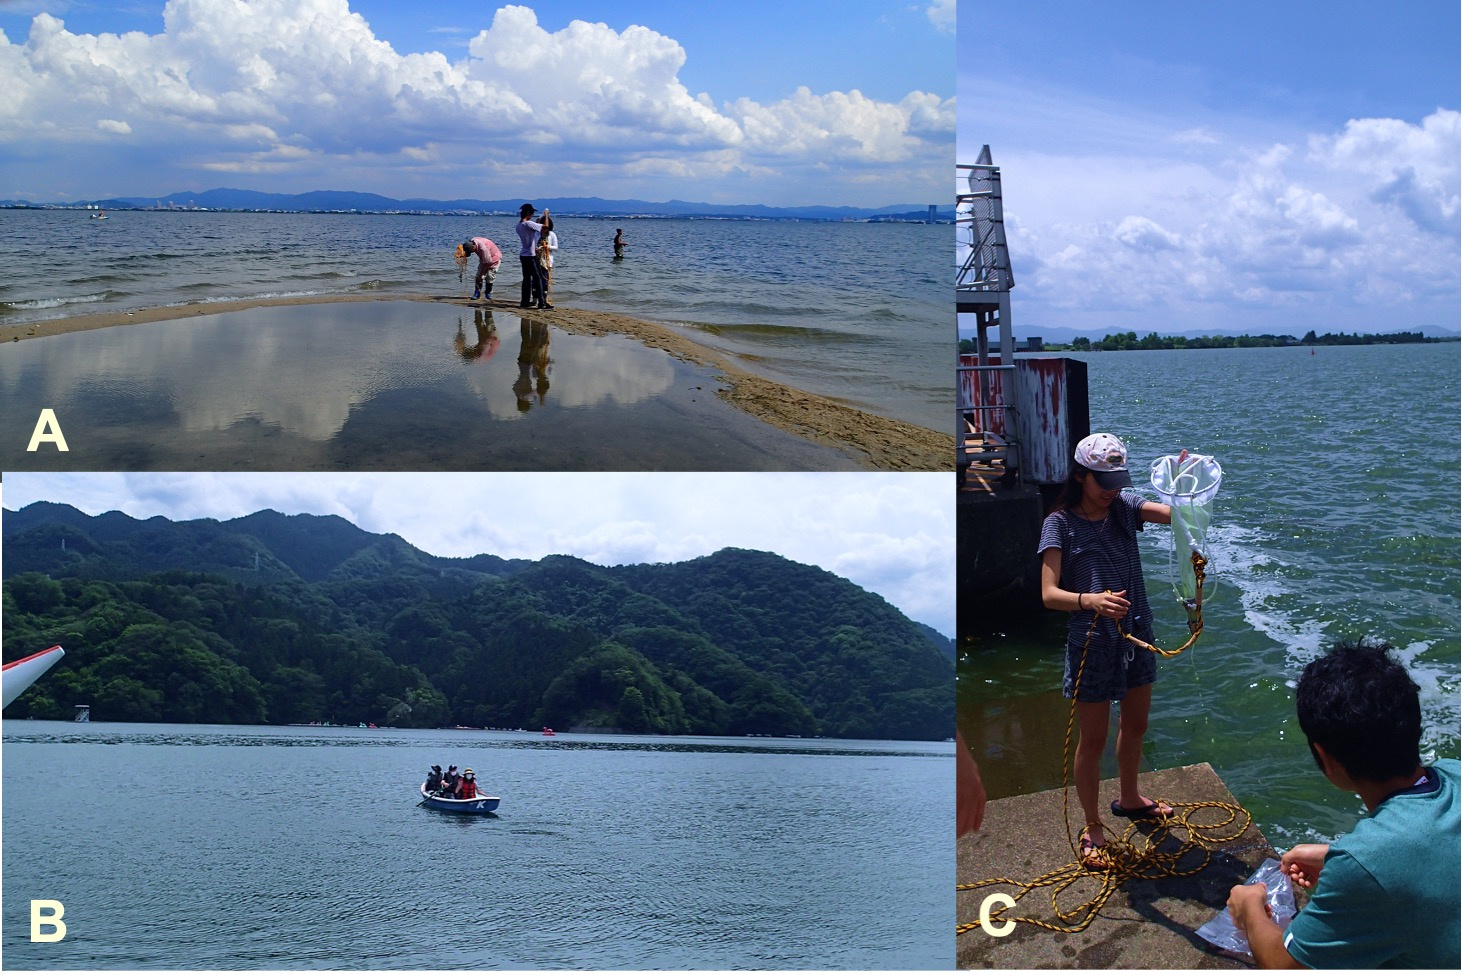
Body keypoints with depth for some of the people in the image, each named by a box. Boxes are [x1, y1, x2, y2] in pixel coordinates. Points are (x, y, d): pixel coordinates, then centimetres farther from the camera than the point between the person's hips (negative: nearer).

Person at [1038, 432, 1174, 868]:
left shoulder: (1124, 509, 0)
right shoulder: (1060, 524, -14)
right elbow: (1049, 594, -22)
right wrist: (1092, 600, -40)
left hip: (1136, 635, 6)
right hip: (1092, 643, -5)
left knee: (1135, 726, 23)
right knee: (1093, 739, 6)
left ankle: (1129, 799, 47)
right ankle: (1092, 827, 22)